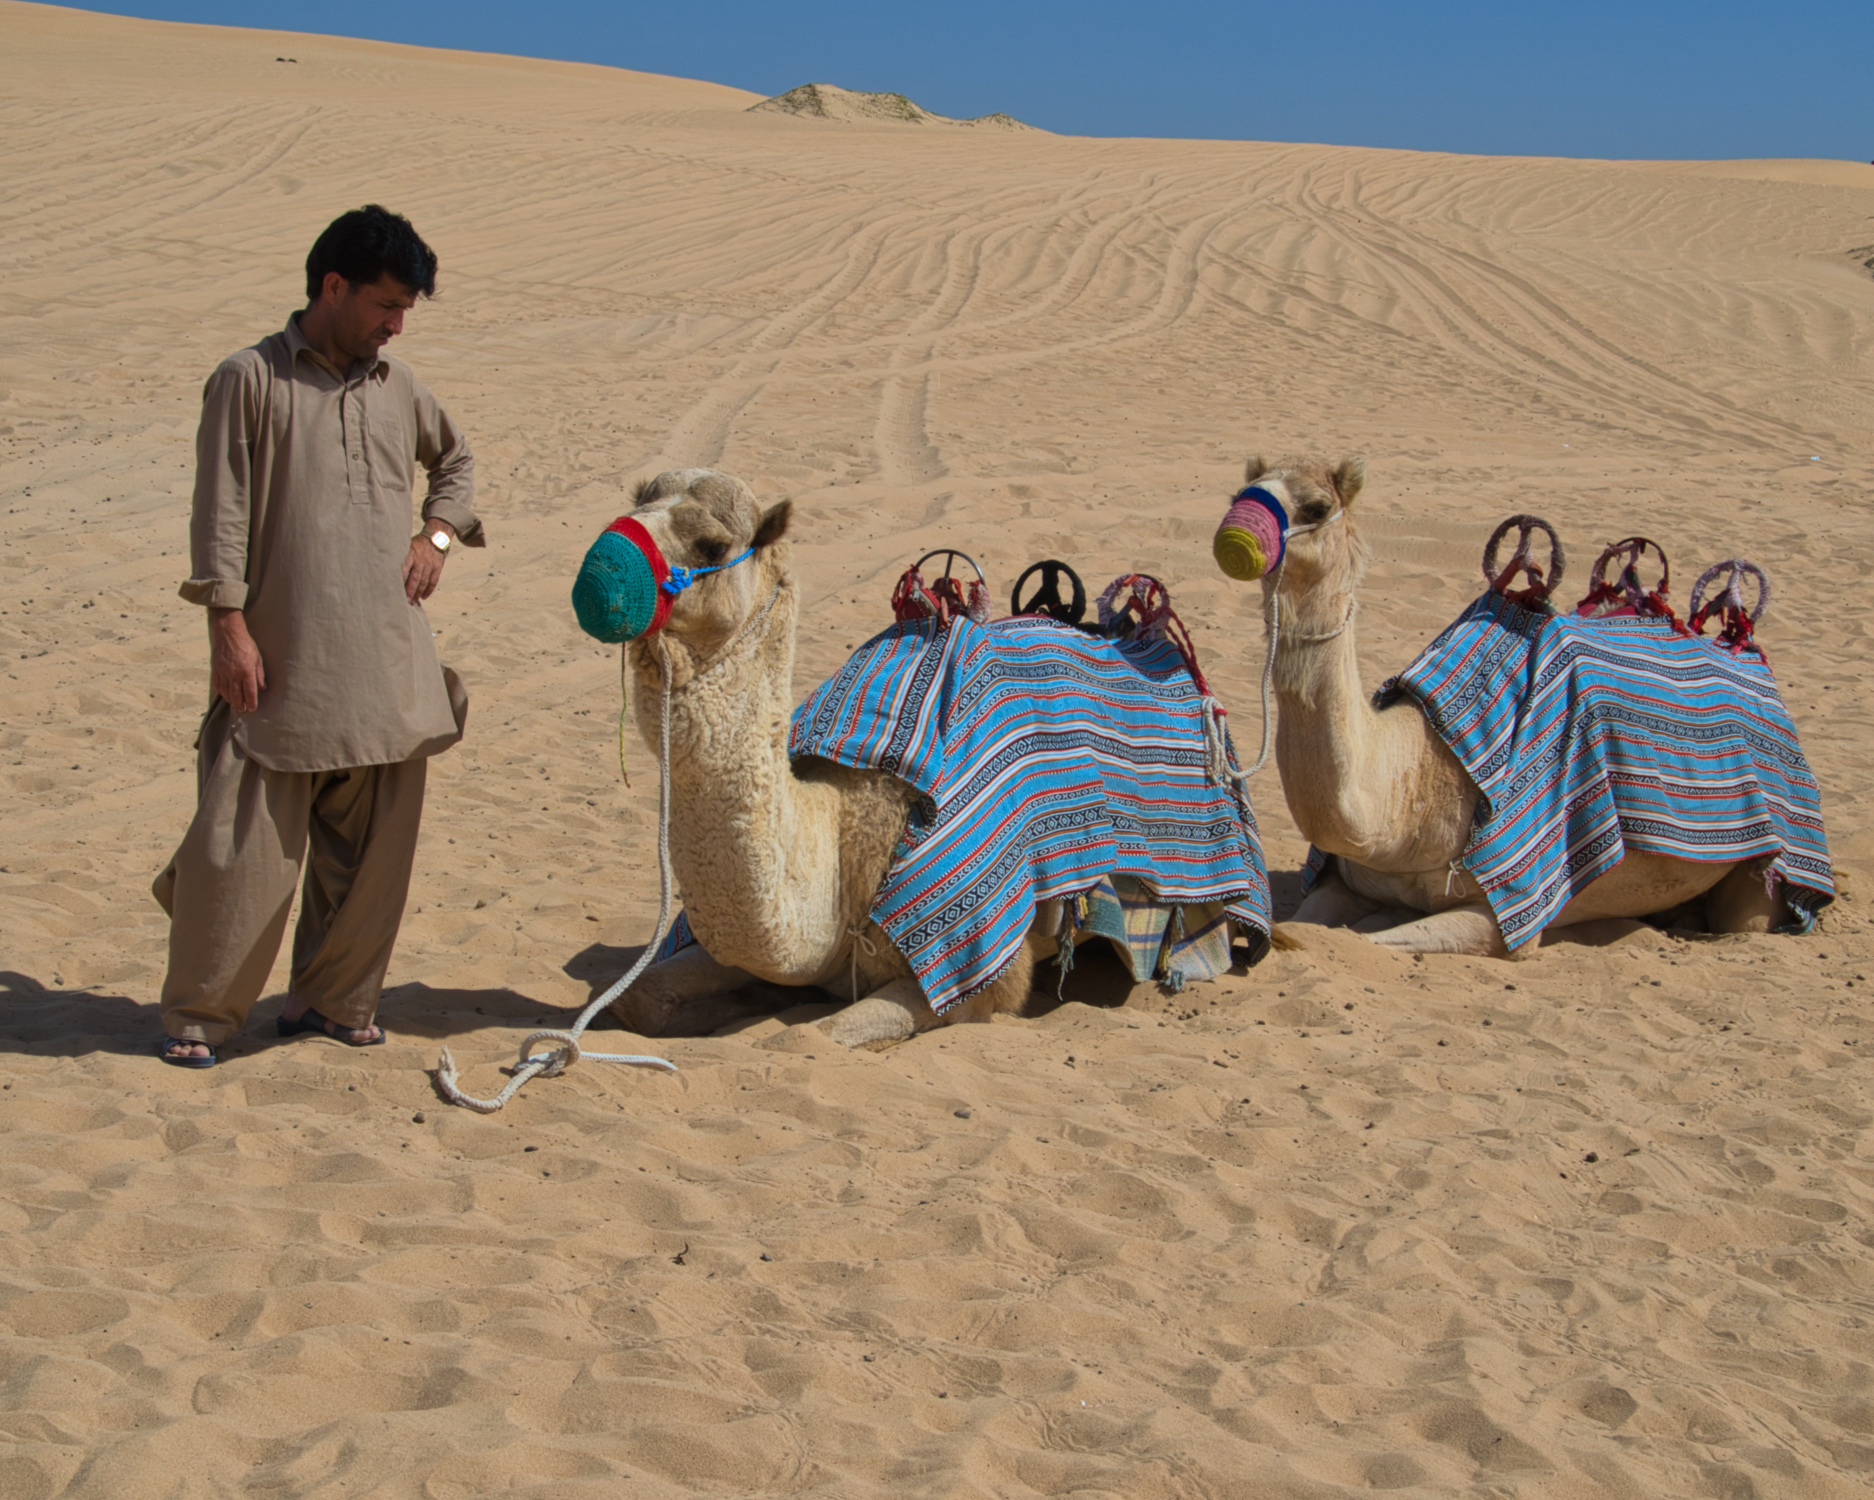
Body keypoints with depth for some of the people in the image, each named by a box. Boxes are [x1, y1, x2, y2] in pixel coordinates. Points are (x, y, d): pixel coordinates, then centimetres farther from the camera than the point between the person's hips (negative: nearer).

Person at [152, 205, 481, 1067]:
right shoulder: (249, 380, -3)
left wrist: (439, 534, 14)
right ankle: (199, 1013, 9)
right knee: (244, 842, -5)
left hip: (386, 661, 5)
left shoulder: (397, 388, 13)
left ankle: (335, 999, 21)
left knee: (371, 843, 7)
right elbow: (220, 515, -5)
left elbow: (457, 461, 31)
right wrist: (229, 625, -11)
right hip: (280, 663, -5)